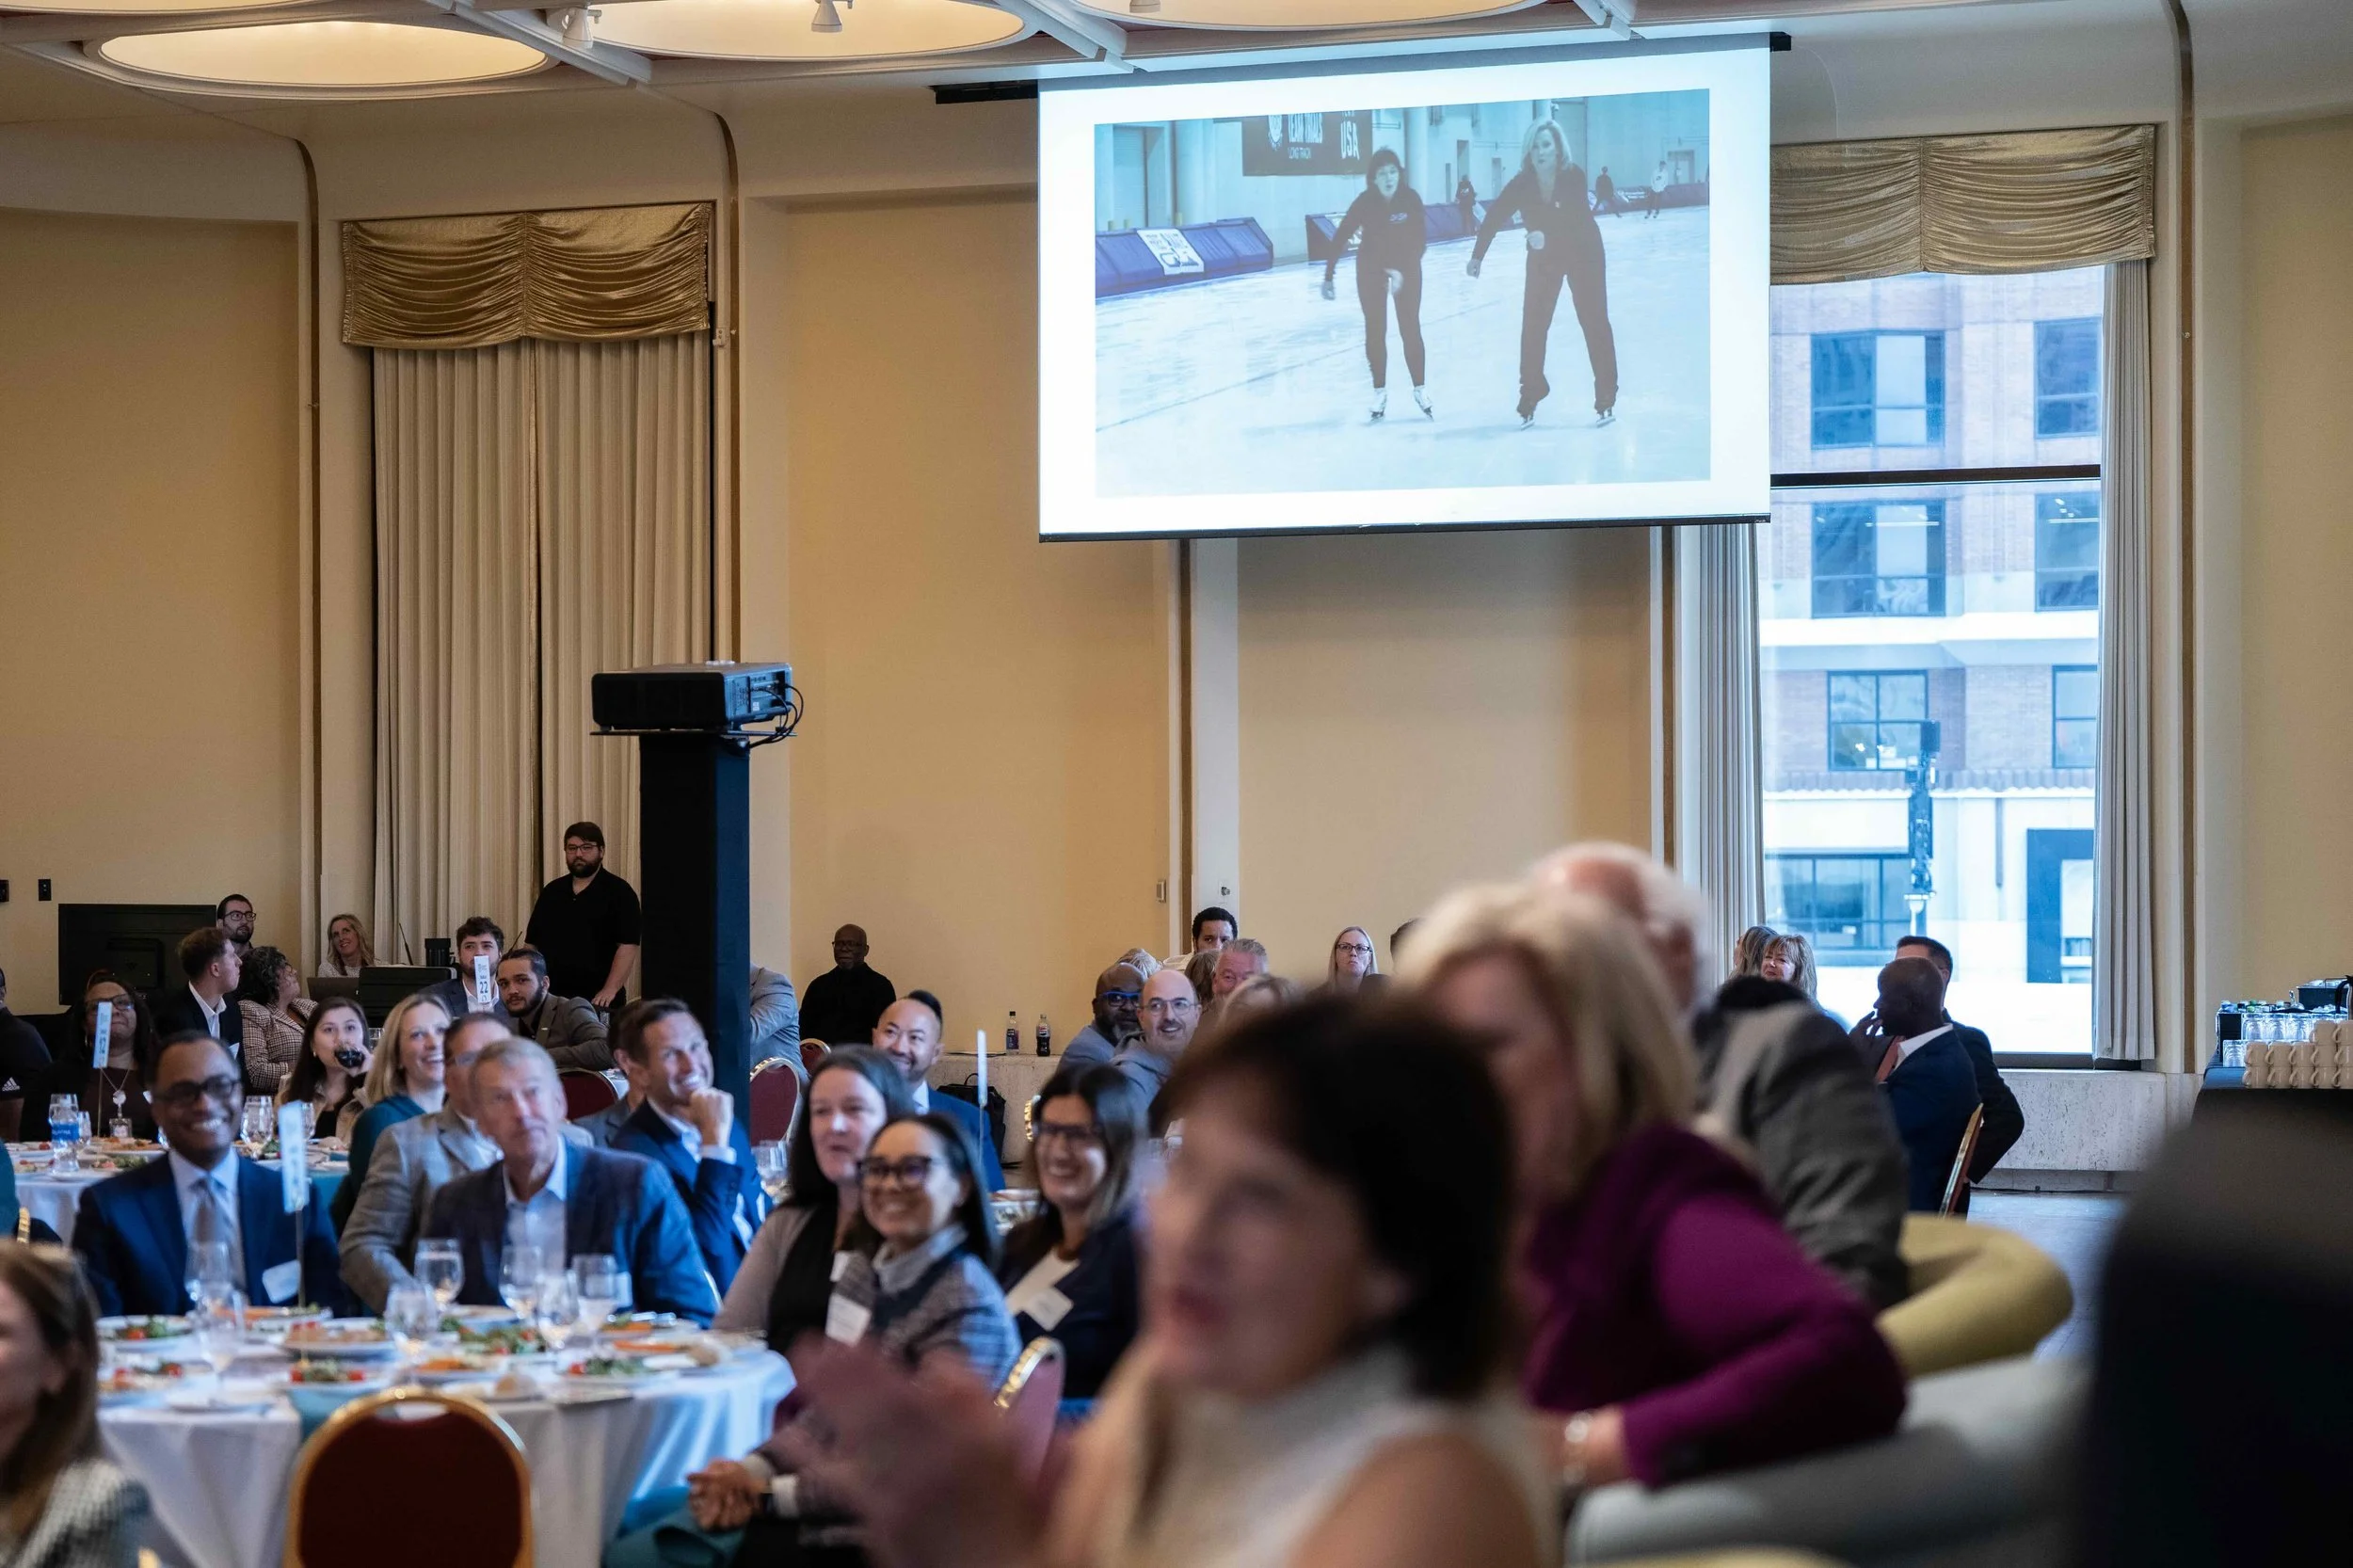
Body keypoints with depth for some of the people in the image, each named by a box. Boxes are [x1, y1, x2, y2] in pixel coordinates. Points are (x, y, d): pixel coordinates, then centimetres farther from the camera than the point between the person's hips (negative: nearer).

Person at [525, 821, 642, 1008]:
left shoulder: (619, 893, -2)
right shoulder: (551, 892, 15)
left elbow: (627, 946, -11)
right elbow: (532, 943, 17)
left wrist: (610, 990, -20)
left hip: (597, 1000, -4)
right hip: (551, 999, 4)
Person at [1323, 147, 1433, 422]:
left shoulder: (1411, 199, -18)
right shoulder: (1365, 202, -18)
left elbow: (1421, 240, -17)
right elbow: (1340, 239, -15)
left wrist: (1400, 270, -27)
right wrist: (1328, 277, -17)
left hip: (1406, 268, 0)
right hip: (1371, 269, 0)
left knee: (1410, 329, -1)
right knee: (1375, 331, 3)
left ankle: (1420, 390, 11)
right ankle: (1380, 392, 14)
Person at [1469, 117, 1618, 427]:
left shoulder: (1574, 177, -24)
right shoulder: (1522, 184, -17)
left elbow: (1574, 222, -33)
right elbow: (1495, 217, -18)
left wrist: (1546, 236, -50)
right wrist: (1477, 256, -26)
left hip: (1583, 253, -2)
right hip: (1543, 257, 2)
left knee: (1594, 321, -1)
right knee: (1533, 324, -2)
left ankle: (1606, 397, 8)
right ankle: (1530, 395, 10)